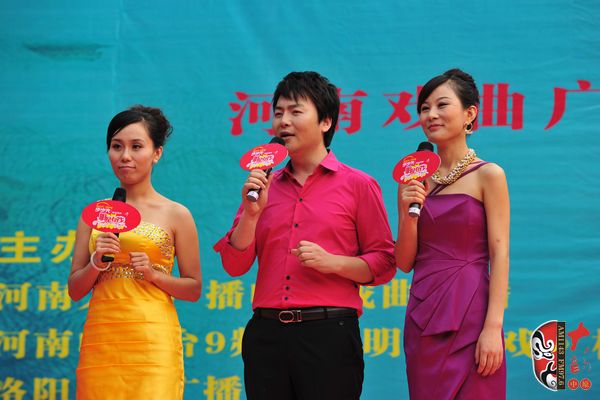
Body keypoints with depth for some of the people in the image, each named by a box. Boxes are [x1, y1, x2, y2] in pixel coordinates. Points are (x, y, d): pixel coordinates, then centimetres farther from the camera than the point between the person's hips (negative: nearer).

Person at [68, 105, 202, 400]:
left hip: (152, 339, -3)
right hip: (100, 338, 3)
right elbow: (75, 291, 12)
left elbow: (194, 290, 6)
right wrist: (96, 264, -7)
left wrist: (154, 274, -10)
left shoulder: (176, 215, 3)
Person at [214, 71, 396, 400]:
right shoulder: (263, 186, 15)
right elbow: (234, 264, 10)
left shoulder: (358, 185, 5)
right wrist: (251, 212, -3)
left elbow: (383, 264, 1)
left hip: (328, 334, -3)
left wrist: (332, 262, -14)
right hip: (266, 333, 4)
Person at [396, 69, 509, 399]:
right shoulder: (415, 181, 10)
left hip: (469, 318, -4)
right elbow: (404, 262, 10)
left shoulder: (488, 175, -1)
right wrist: (407, 213, -7)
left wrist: (493, 327, -16)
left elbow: (500, 255, -7)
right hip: (423, 319, 4)